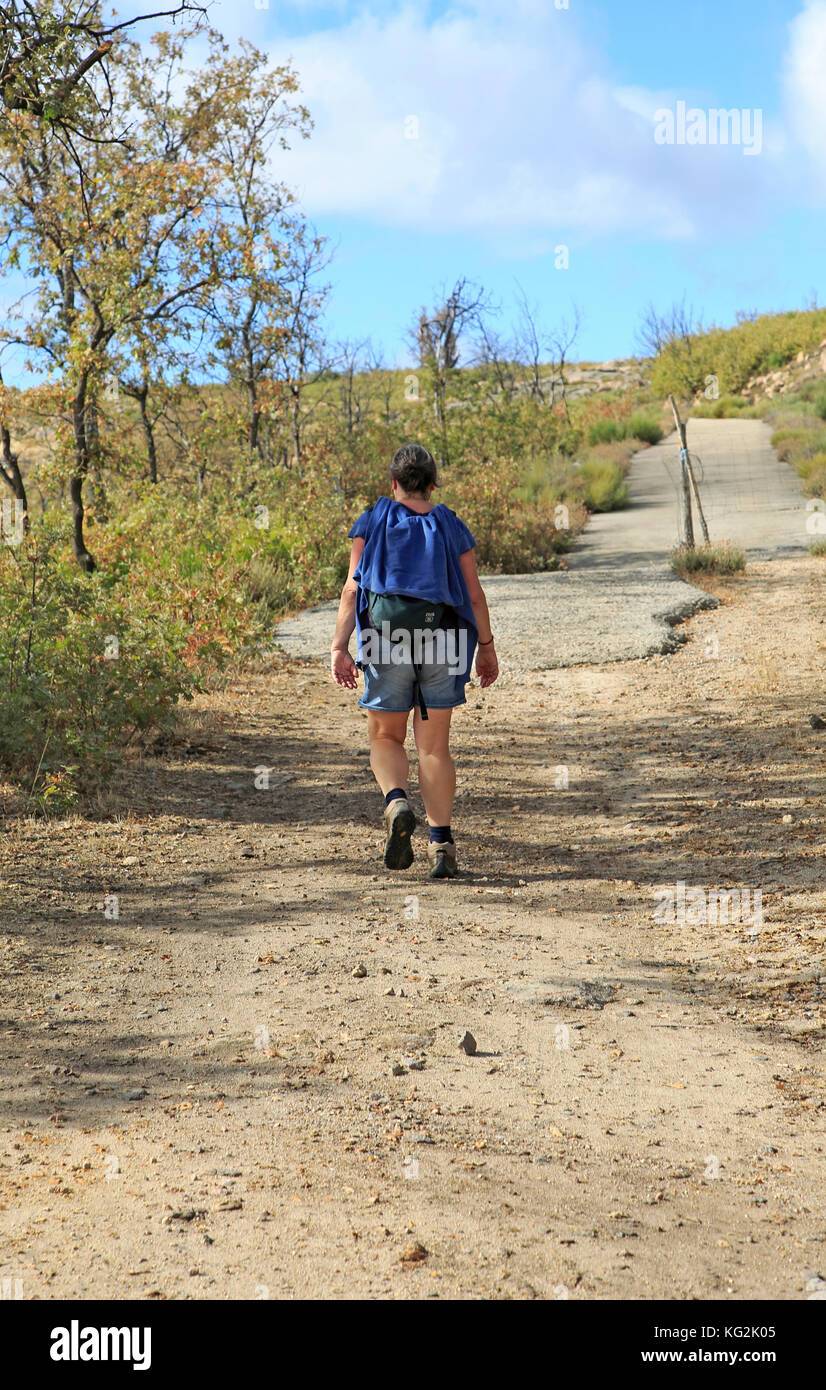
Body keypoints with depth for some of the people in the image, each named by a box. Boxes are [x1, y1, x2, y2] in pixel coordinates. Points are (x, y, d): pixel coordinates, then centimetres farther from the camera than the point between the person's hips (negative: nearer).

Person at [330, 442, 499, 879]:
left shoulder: (373, 521, 6)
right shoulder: (451, 526, 10)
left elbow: (353, 588, -1)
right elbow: (474, 595, 8)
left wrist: (339, 647, -2)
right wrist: (486, 647, 18)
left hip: (387, 638, -1)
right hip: (441, 641, 1)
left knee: (385, 737, 13)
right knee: (434, 746, 7)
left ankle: (396, 803, -17)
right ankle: (441, 845, 1)